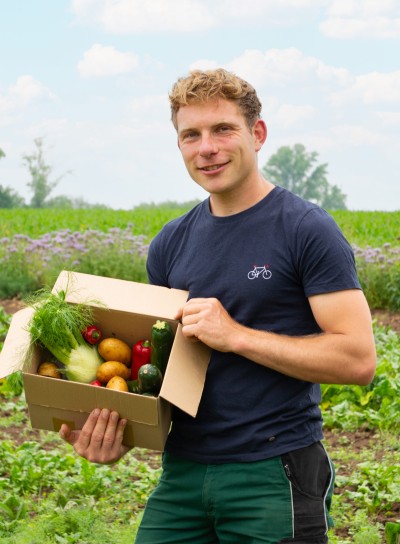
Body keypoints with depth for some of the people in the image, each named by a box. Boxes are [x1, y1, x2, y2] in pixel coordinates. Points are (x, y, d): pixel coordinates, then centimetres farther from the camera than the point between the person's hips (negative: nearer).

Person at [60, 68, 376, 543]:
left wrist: (236, 335, -17)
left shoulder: (307, 230, -8)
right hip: (183, 472, 5)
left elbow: (358, 358, -13)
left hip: (274, 478, -5)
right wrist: (116, 434, -5)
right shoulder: (170, 244, 9)